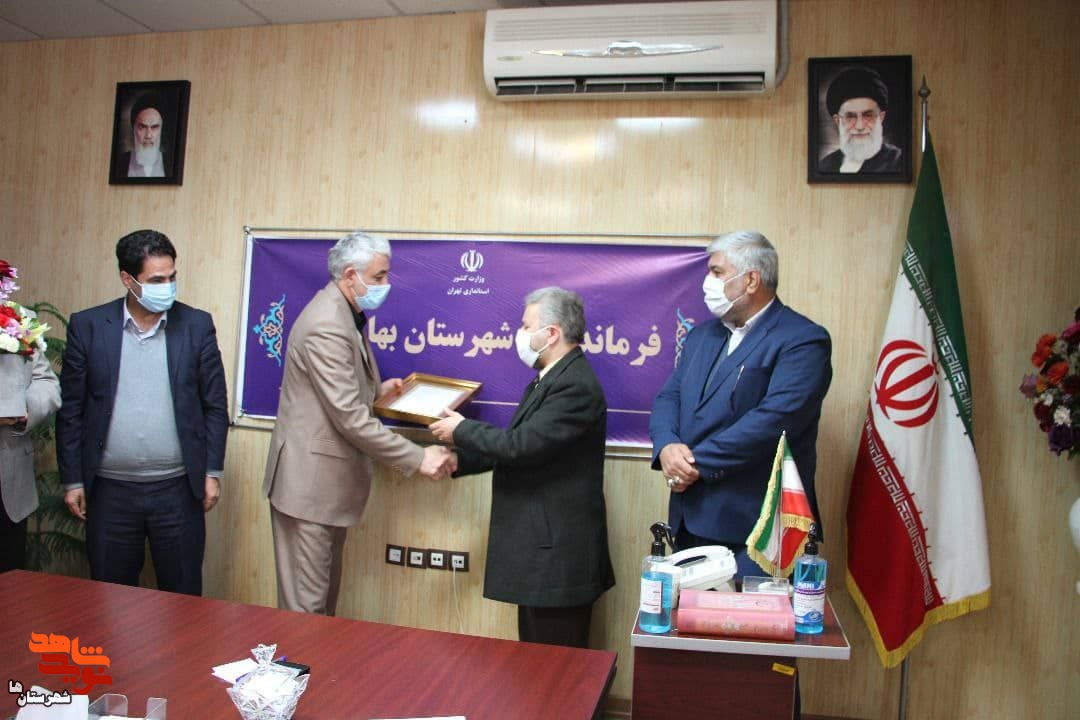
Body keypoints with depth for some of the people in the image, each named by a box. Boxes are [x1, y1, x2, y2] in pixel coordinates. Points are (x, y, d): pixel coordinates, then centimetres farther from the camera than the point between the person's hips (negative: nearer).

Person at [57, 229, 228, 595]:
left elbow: (215, 405, 2)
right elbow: (70, 409, 3)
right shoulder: (87, 326, -1)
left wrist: (212, 472, -1)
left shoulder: (197, 325, -1)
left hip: (178, 489, 0)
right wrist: (72, 480, 2)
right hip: (110, 491, 1)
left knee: (183, 598, 9)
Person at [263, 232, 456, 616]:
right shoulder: (326, 326, -23)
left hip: (330, 481, 10)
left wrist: (376, 389, 6)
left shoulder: (346, 315, 10)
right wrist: (418, 458, -24)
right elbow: (351, 418, -27)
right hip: (310, 482, -10)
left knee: (325, 592, 20)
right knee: (306, 602, 2)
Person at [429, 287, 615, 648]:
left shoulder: (576, 386, -20)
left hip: (558, 552, -10)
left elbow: (522, 445, -26)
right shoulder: (550, 380, 13)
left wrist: (462, 429, -11)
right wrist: (458, 460, 6)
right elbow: (518, 444, 15)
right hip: (540, 549, 10)